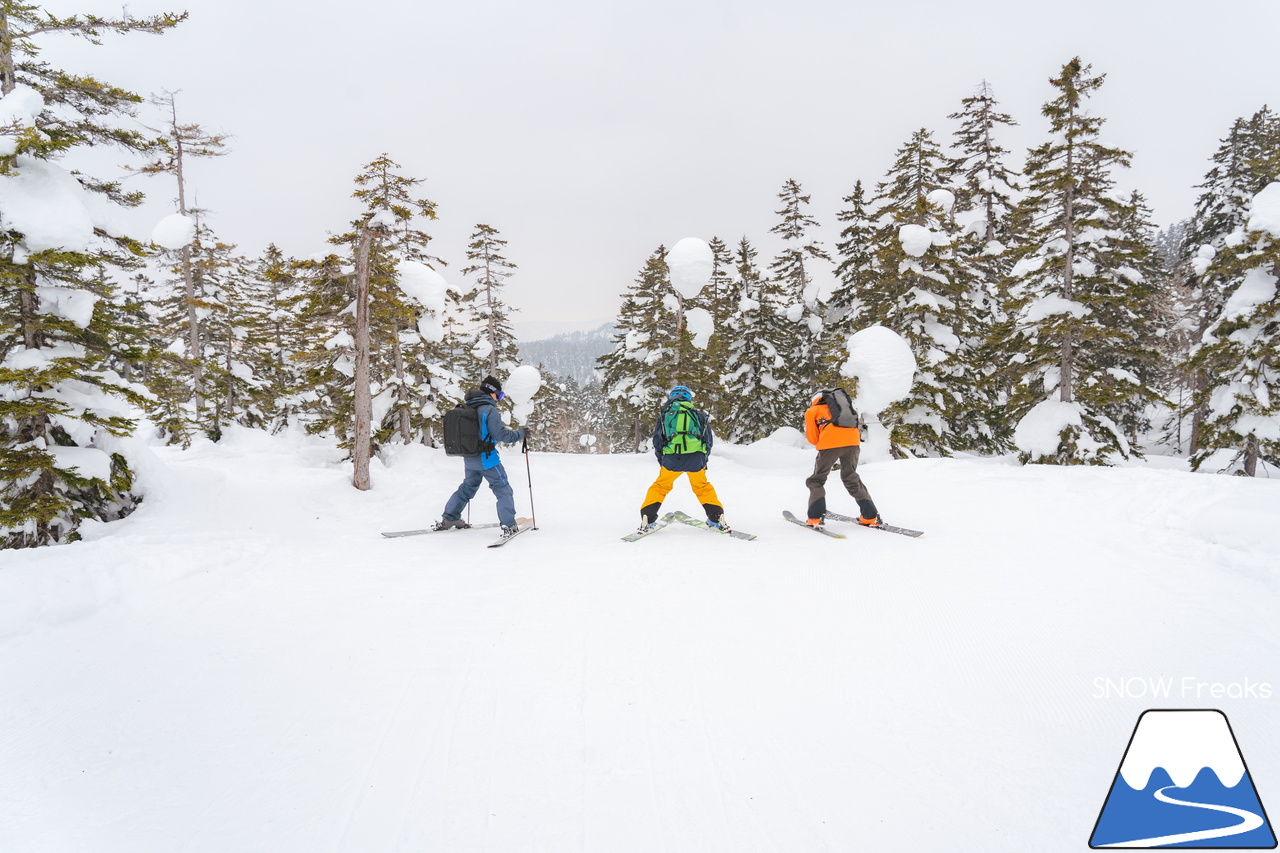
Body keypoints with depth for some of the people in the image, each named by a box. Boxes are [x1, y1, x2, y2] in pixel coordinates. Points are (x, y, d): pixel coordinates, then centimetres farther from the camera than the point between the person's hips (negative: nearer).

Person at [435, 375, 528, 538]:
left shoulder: (465, 407, 7)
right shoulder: (489, 409, -16)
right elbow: (501, 435, -19)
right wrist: (520, 434, -6)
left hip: (468, 458, 7)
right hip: (486, 457, -7)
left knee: (468, 487, 25)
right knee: (503, 491, 3)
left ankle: (448, 519, 27)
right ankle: (508, 526, -3)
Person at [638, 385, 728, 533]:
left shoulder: (664, 416, 18)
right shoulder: (699, 415, 19)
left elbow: (657, 442, 16)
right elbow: (708, 440, 21)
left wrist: (663, 462, 26)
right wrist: (702, 462, 30)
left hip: (671, 459, -1)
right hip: (696, 458, 1)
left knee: (660, 486, 18)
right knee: (702, 487, 23)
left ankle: (647, 519, 9)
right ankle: (717, 517, 16)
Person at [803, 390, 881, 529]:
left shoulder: (812, 410, 23)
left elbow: (812, 438, 17)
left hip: (830, 443, -4)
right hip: (853, 442, 4)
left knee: (816, 480, 11)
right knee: (851, 479, 21)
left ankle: (816, 517, -2)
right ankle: (870, 516, 18)